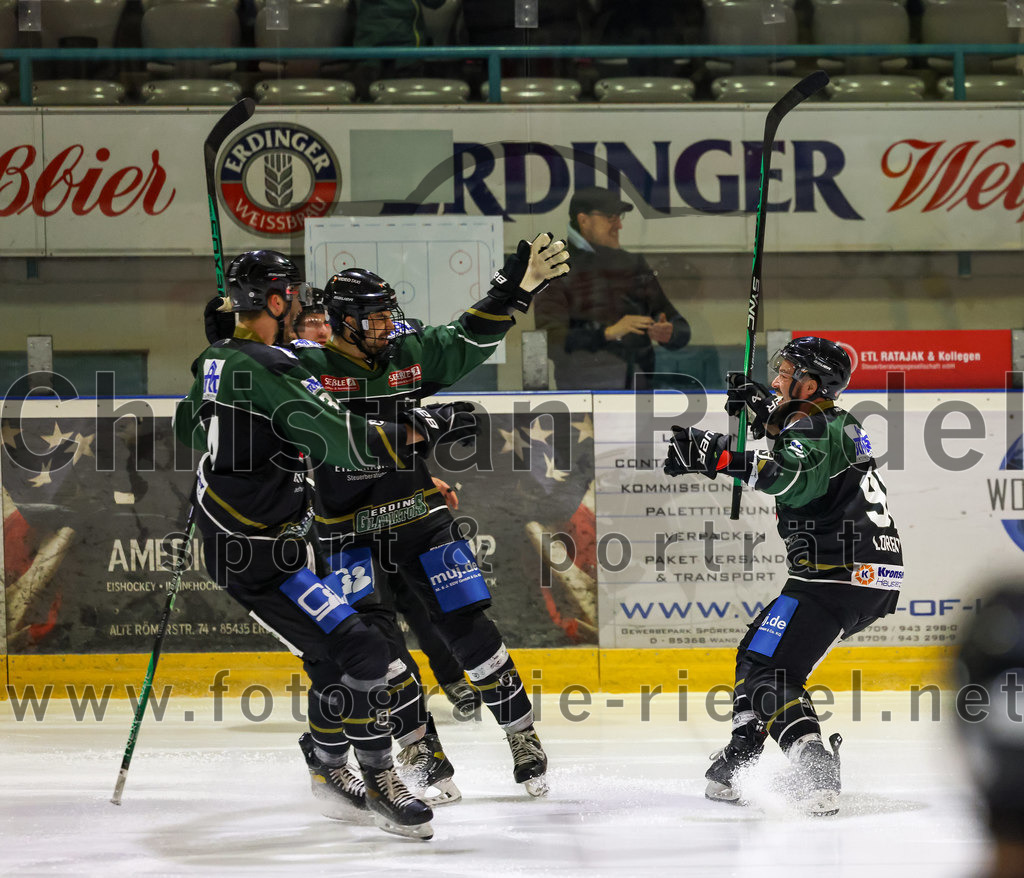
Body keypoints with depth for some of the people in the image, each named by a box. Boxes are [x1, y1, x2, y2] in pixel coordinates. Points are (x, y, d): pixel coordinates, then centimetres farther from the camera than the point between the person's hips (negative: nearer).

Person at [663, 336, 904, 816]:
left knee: (768, 669, -14)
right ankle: (739, 758, 21)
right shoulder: (835, 423, 18)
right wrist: (762, 409, 33)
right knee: (759, 649, 22)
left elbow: (792, 476, -34)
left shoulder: (814, 429, -12)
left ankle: (816, 776, -29)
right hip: (874, 580, 11)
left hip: (837, 574, -11)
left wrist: (718, 455, -40)